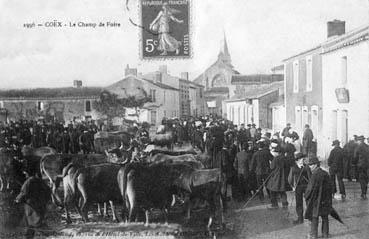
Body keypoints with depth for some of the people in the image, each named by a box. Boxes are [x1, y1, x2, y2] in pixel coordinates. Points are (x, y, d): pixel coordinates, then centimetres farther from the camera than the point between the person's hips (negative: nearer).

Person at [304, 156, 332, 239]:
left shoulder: (315, 175, -19)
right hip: (326, 200, 7)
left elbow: (310, 188, -18)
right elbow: (329, 187, 10)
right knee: (325, 217, 15)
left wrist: (306, 197, -2)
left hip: (316, 200, -7)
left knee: (314, 217, 4)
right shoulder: (325, 174, 3)